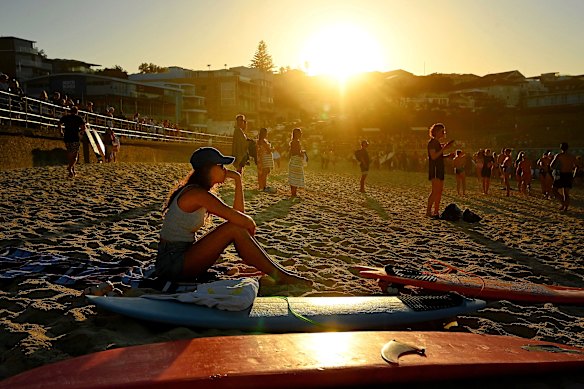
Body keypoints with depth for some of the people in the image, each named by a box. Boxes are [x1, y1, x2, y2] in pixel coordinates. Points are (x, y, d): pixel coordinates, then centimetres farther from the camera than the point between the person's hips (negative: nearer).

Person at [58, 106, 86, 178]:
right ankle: (70, 167, -27)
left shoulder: (65, 117, 11)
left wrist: (61, 132, 15)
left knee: (70, 155, 15)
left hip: (67, 138, 3)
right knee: (75, 155, -1)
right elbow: (83, 128, -4)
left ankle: (73, 171, 17)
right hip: (75, 138, -3)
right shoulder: (79, 118, 4)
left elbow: (59, 124, 1)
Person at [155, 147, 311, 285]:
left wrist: (237, 180, 3)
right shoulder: (197, 193, -19)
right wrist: (250, 225, 0)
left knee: (239, 227, 2)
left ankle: (277, 269, 5)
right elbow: (246, 222, -23)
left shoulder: (201, 193, 12)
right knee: (236, 229, -19)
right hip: (172, 263, -9)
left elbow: (238, 212, 7)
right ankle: (279, 276, -12)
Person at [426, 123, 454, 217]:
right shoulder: (432, 142, -8)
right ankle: (428, 211, -14)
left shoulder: (438, 143, 19)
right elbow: (433, 156, -17)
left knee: (440, 191, 5)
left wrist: (447, 156, 10)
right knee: (435, 191, -15)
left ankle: (436, 212, 7)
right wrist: (443, 149, -18)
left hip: (440, 168, 9)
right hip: (434, 168, -9)